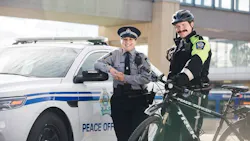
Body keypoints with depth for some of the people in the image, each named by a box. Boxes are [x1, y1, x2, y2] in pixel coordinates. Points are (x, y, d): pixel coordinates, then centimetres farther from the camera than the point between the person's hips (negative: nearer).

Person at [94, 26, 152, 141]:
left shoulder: (141, 57, 3)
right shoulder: (115, 55, 8)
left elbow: (146, 78, -8)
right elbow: (97, 64, 3)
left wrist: (125, 78, -14)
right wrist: (110, 69, -16)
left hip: (138, 100, -2)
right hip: (119, 99, 2)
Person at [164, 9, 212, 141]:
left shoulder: (199, 42, -3)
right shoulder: (178, 45, 23)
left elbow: (196, 63, -23)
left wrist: (181, 78, -39)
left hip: (194, 94, -8)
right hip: (177, 94, 8)